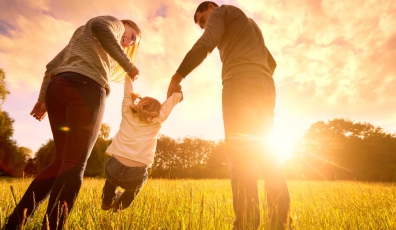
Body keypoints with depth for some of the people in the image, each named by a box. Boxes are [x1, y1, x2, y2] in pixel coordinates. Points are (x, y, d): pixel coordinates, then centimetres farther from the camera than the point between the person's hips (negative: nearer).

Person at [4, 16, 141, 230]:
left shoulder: (81, 36, 39)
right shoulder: (114, 23, 18)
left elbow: (53, 65, 28)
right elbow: (100, 26, -9)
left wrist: (43, 98, 22)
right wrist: (128, 64, -7)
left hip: (57, 87, 8)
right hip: (85, 87, -8)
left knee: (62, 162, 10)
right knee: (74, 164, -10)